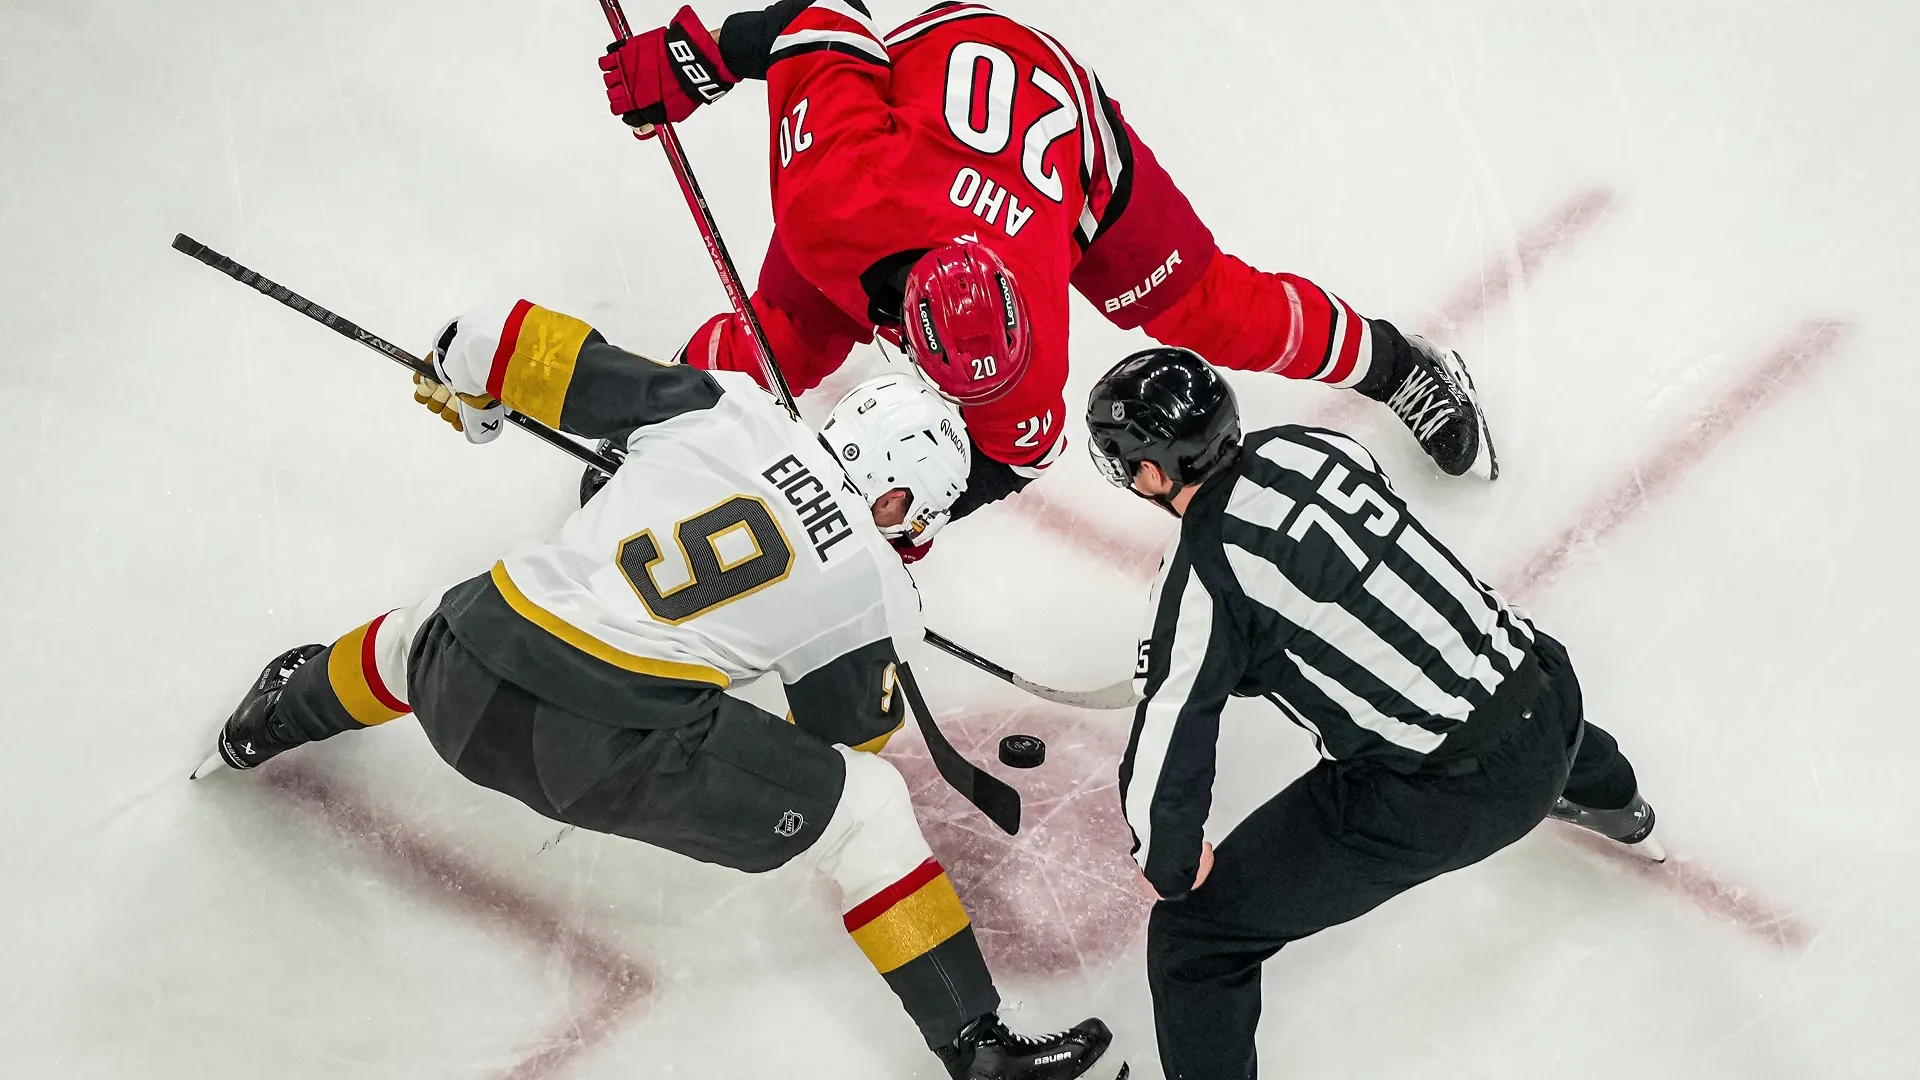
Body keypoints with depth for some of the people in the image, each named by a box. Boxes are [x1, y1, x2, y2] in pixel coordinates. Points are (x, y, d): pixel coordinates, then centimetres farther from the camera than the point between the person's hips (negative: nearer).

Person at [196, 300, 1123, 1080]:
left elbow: (535, 352, 10)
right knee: (866, 806, 8)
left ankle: (267, 725, 68)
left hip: (459, 687, 5)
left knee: (421, 633, 41)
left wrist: (459, 376, 30)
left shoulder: (726, 404, 8)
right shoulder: (874, 592, 2)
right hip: (616, 748, -5)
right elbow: (845, 737, 15)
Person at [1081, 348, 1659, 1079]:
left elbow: (1161, 763, -15)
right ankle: (1613, 805, 78)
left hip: (1438, 803, -8)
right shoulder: (1307, 446, 1)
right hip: (1547, 705, 8)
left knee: (1195, 933, 4)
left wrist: (1168, 864, 5)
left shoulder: (1201, 581, -17)